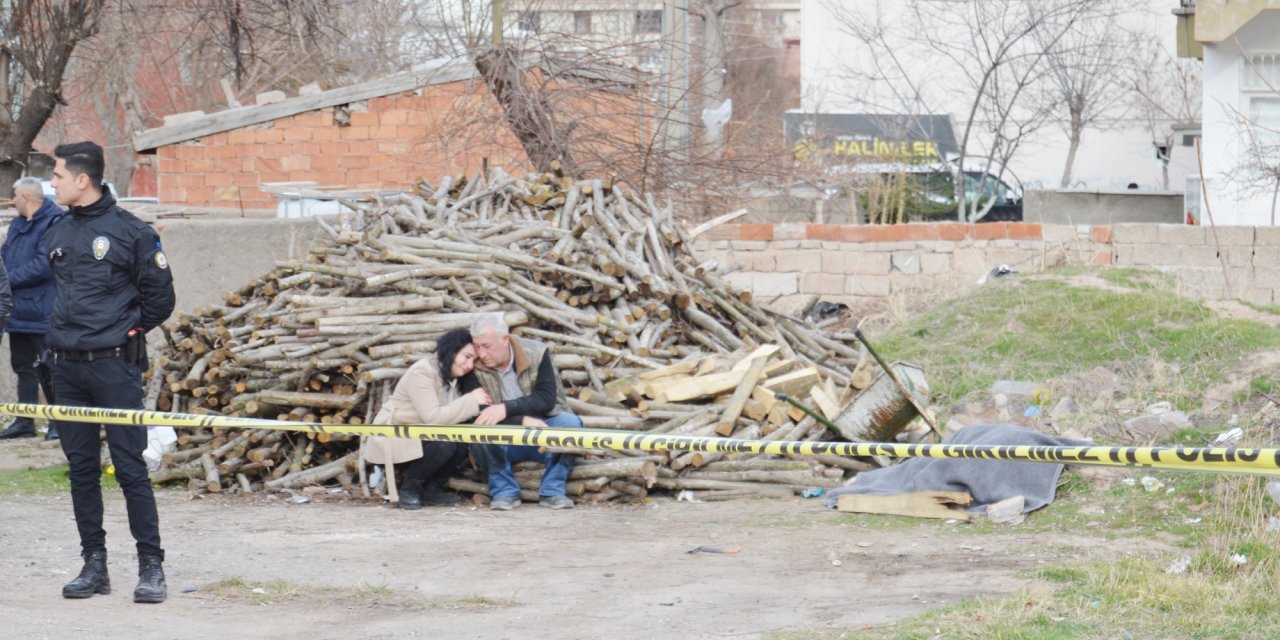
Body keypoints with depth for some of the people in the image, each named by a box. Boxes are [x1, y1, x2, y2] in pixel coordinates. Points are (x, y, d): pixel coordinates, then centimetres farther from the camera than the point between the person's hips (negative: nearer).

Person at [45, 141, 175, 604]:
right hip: (66, 367, 6)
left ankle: (151, 565, 0)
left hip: (114, 366, -6)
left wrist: (126, 332, 6)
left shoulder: (130, 231, -6)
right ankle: (94, 564, 14)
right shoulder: (57, 233, 11)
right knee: (81, 467, 8)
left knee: (130, 466, -5)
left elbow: (160, 297, 0)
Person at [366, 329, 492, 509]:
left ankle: (432, 487, 2)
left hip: (420, 439, 8)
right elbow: (432, 418, -26)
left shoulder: (452, 379, 8)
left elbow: (453, 415, -3)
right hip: (393, 439, -8)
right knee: (445, 444, -31)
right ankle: (409, 487, -8)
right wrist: (471, 401, -24)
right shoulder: (423, 372, -19)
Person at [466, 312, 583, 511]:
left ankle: (552, 490, -15)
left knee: (570, 423, -29)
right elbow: (475, 410, -16)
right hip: (506, 444, 0)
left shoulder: (536, 353, -11)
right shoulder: (474, 366, -11)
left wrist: (507, 409, -34)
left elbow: (547, 398, -19)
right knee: (482, 426, -31)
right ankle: (505, 491, -16)